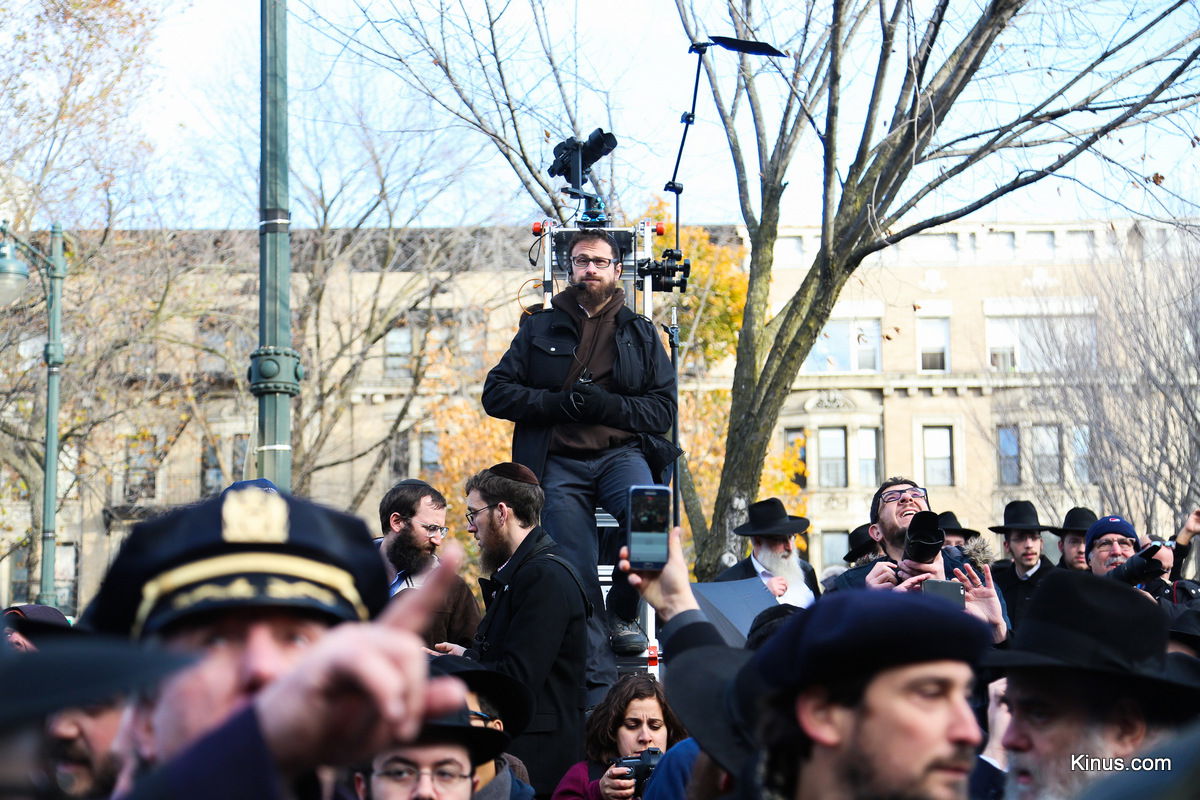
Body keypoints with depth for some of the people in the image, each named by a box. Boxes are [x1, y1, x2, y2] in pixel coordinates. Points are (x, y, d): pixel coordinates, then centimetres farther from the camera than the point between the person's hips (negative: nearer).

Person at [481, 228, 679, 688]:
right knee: (577, 581, -9)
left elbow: (663, 409, 7)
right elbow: (496, 393, 6)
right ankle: (599, 689, -6)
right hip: (559, 464, 0)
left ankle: (624, 612, -11)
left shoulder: (641, 334, 16)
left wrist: (607, 405, -11)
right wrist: (558, 403, -10)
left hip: (621, 452, 0)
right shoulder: (540, 328, 15)